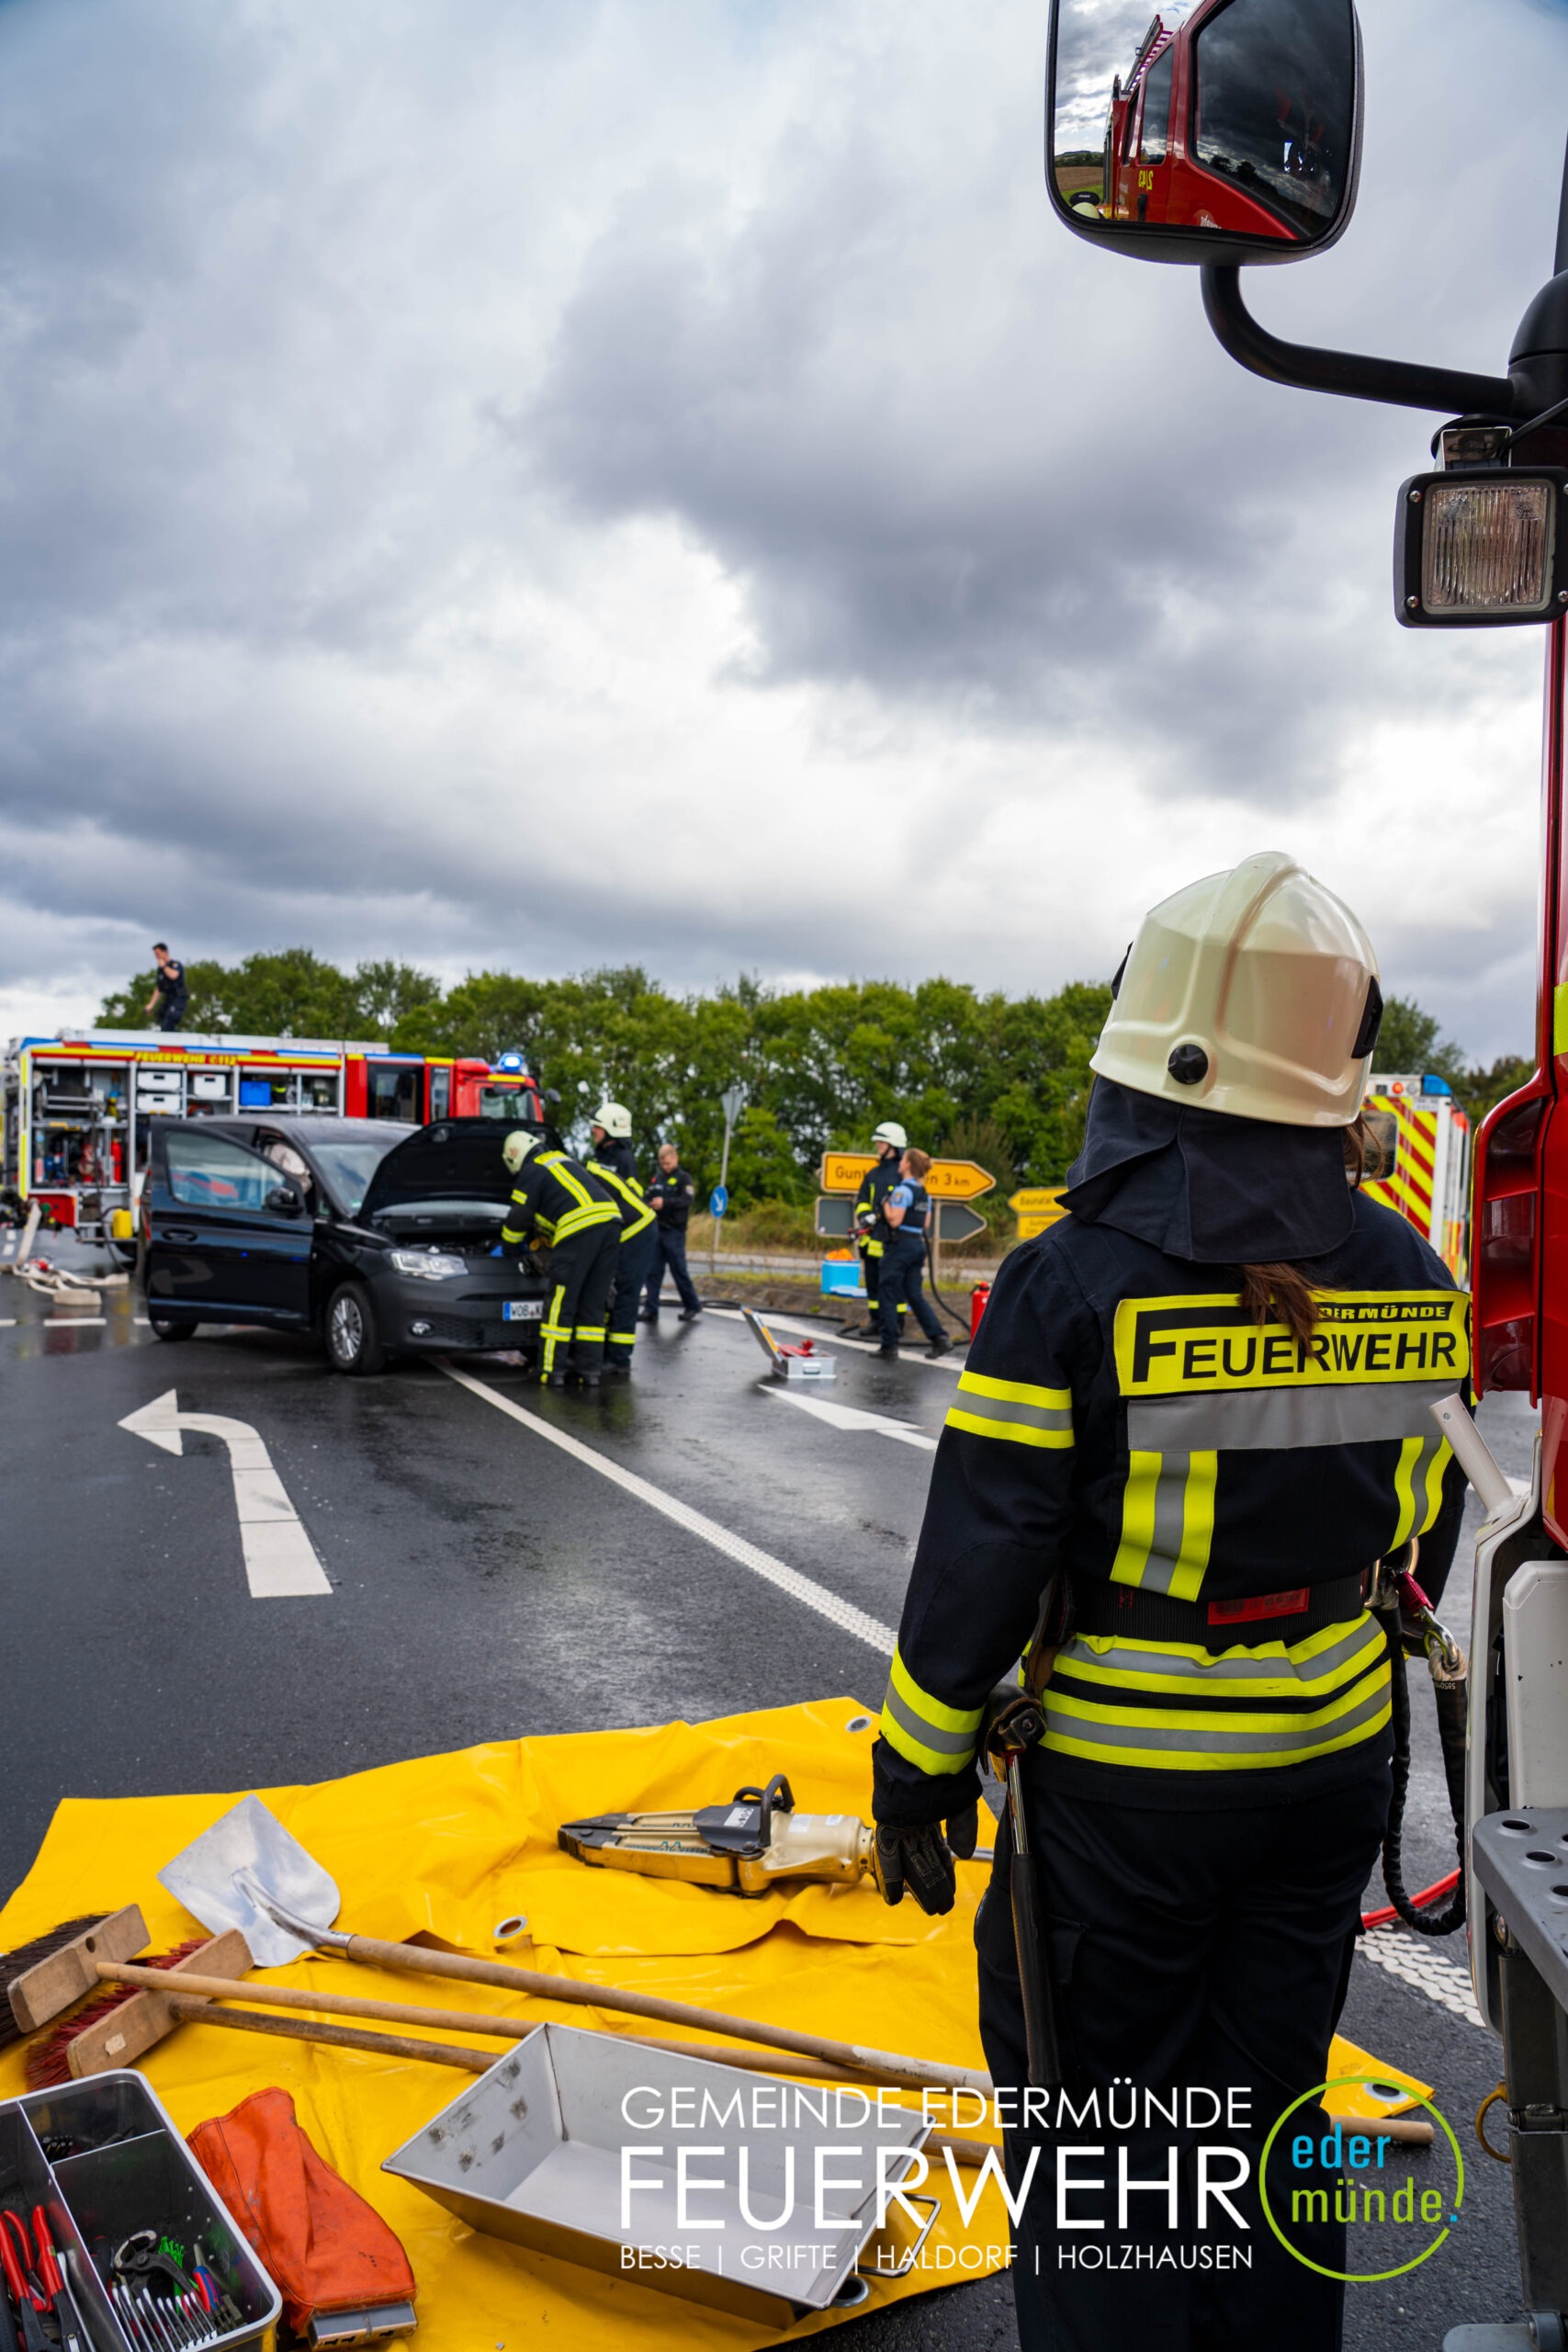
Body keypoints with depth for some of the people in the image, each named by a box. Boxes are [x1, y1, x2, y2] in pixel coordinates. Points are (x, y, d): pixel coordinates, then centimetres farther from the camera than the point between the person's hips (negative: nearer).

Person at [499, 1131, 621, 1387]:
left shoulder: (532, 1172, 6)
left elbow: (519, 1218, 7)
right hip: (610, 1222, 8)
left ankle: (552, 1370, 1)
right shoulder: (563, 1160, 31)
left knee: (561, 1303, 0)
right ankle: (590, 1369, 12)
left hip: (579, 1230, -8)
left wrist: (508, 1248, 24)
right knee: (594, 1303, 12)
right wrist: (539, 1238, 46)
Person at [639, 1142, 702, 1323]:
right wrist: (649, 1204, -4)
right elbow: (649, 1198, 20)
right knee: (653, 1271, 2)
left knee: (679, 1271, 0)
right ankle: (650, 1310, 3)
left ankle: (693, 1306, 15)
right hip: (656, 1229, 5)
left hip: (674, 1231, -5)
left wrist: (665, 1203, -29)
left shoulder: (684, 1178, -2)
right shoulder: (657, 1179, 15)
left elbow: (688, 1200, -16)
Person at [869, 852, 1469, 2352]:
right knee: (1265, 2113, 23)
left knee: (1092, 2130, 13)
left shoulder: (1074, 1285, -20)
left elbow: (981, 1562, -17)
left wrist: (919, 1773, -5)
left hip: (1124, 1781, -5)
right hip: (1332, 1762, 6)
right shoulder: (1404, 1280, -4)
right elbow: (1423, 1530, 7)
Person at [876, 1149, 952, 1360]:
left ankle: (890, 1345, 0)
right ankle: (939, 1337, 3)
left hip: (900, 1245, -8)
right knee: (915, 1295, 12)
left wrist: (885, 1202, -6)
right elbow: (925, 1224, 15)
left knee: (887, 1295, 0)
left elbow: (894, 1221, -19)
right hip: (918, 1244, 8)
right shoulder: (924, 1193, 14)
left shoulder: (902, 1190, -13)